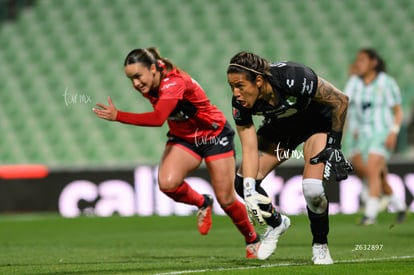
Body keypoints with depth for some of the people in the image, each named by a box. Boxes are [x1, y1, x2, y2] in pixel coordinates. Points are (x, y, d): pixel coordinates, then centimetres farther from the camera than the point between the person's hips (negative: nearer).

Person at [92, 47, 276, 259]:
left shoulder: (175, 83, -34)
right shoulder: (147, 86, -12)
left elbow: (157, 118, -48)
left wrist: (118, 116, -49)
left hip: (214, 135, -5)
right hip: (183, 138, 5)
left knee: (226, 199, -4)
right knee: (167, 183, -24)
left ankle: (253, 240, 23)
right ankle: (202, 204, 6)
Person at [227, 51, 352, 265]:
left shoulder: (292, 78, -38)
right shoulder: (240, 103, -24)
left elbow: (340, 100, -25)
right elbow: (249, 149, -19)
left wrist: (334, 145, -21)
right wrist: (249, 191, -31)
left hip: (318, 121, -5)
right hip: (281, 126, 5)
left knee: (312, 189, -24)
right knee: (241, 182, -7)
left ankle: (320, 245, 3)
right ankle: (276, 223, 21)